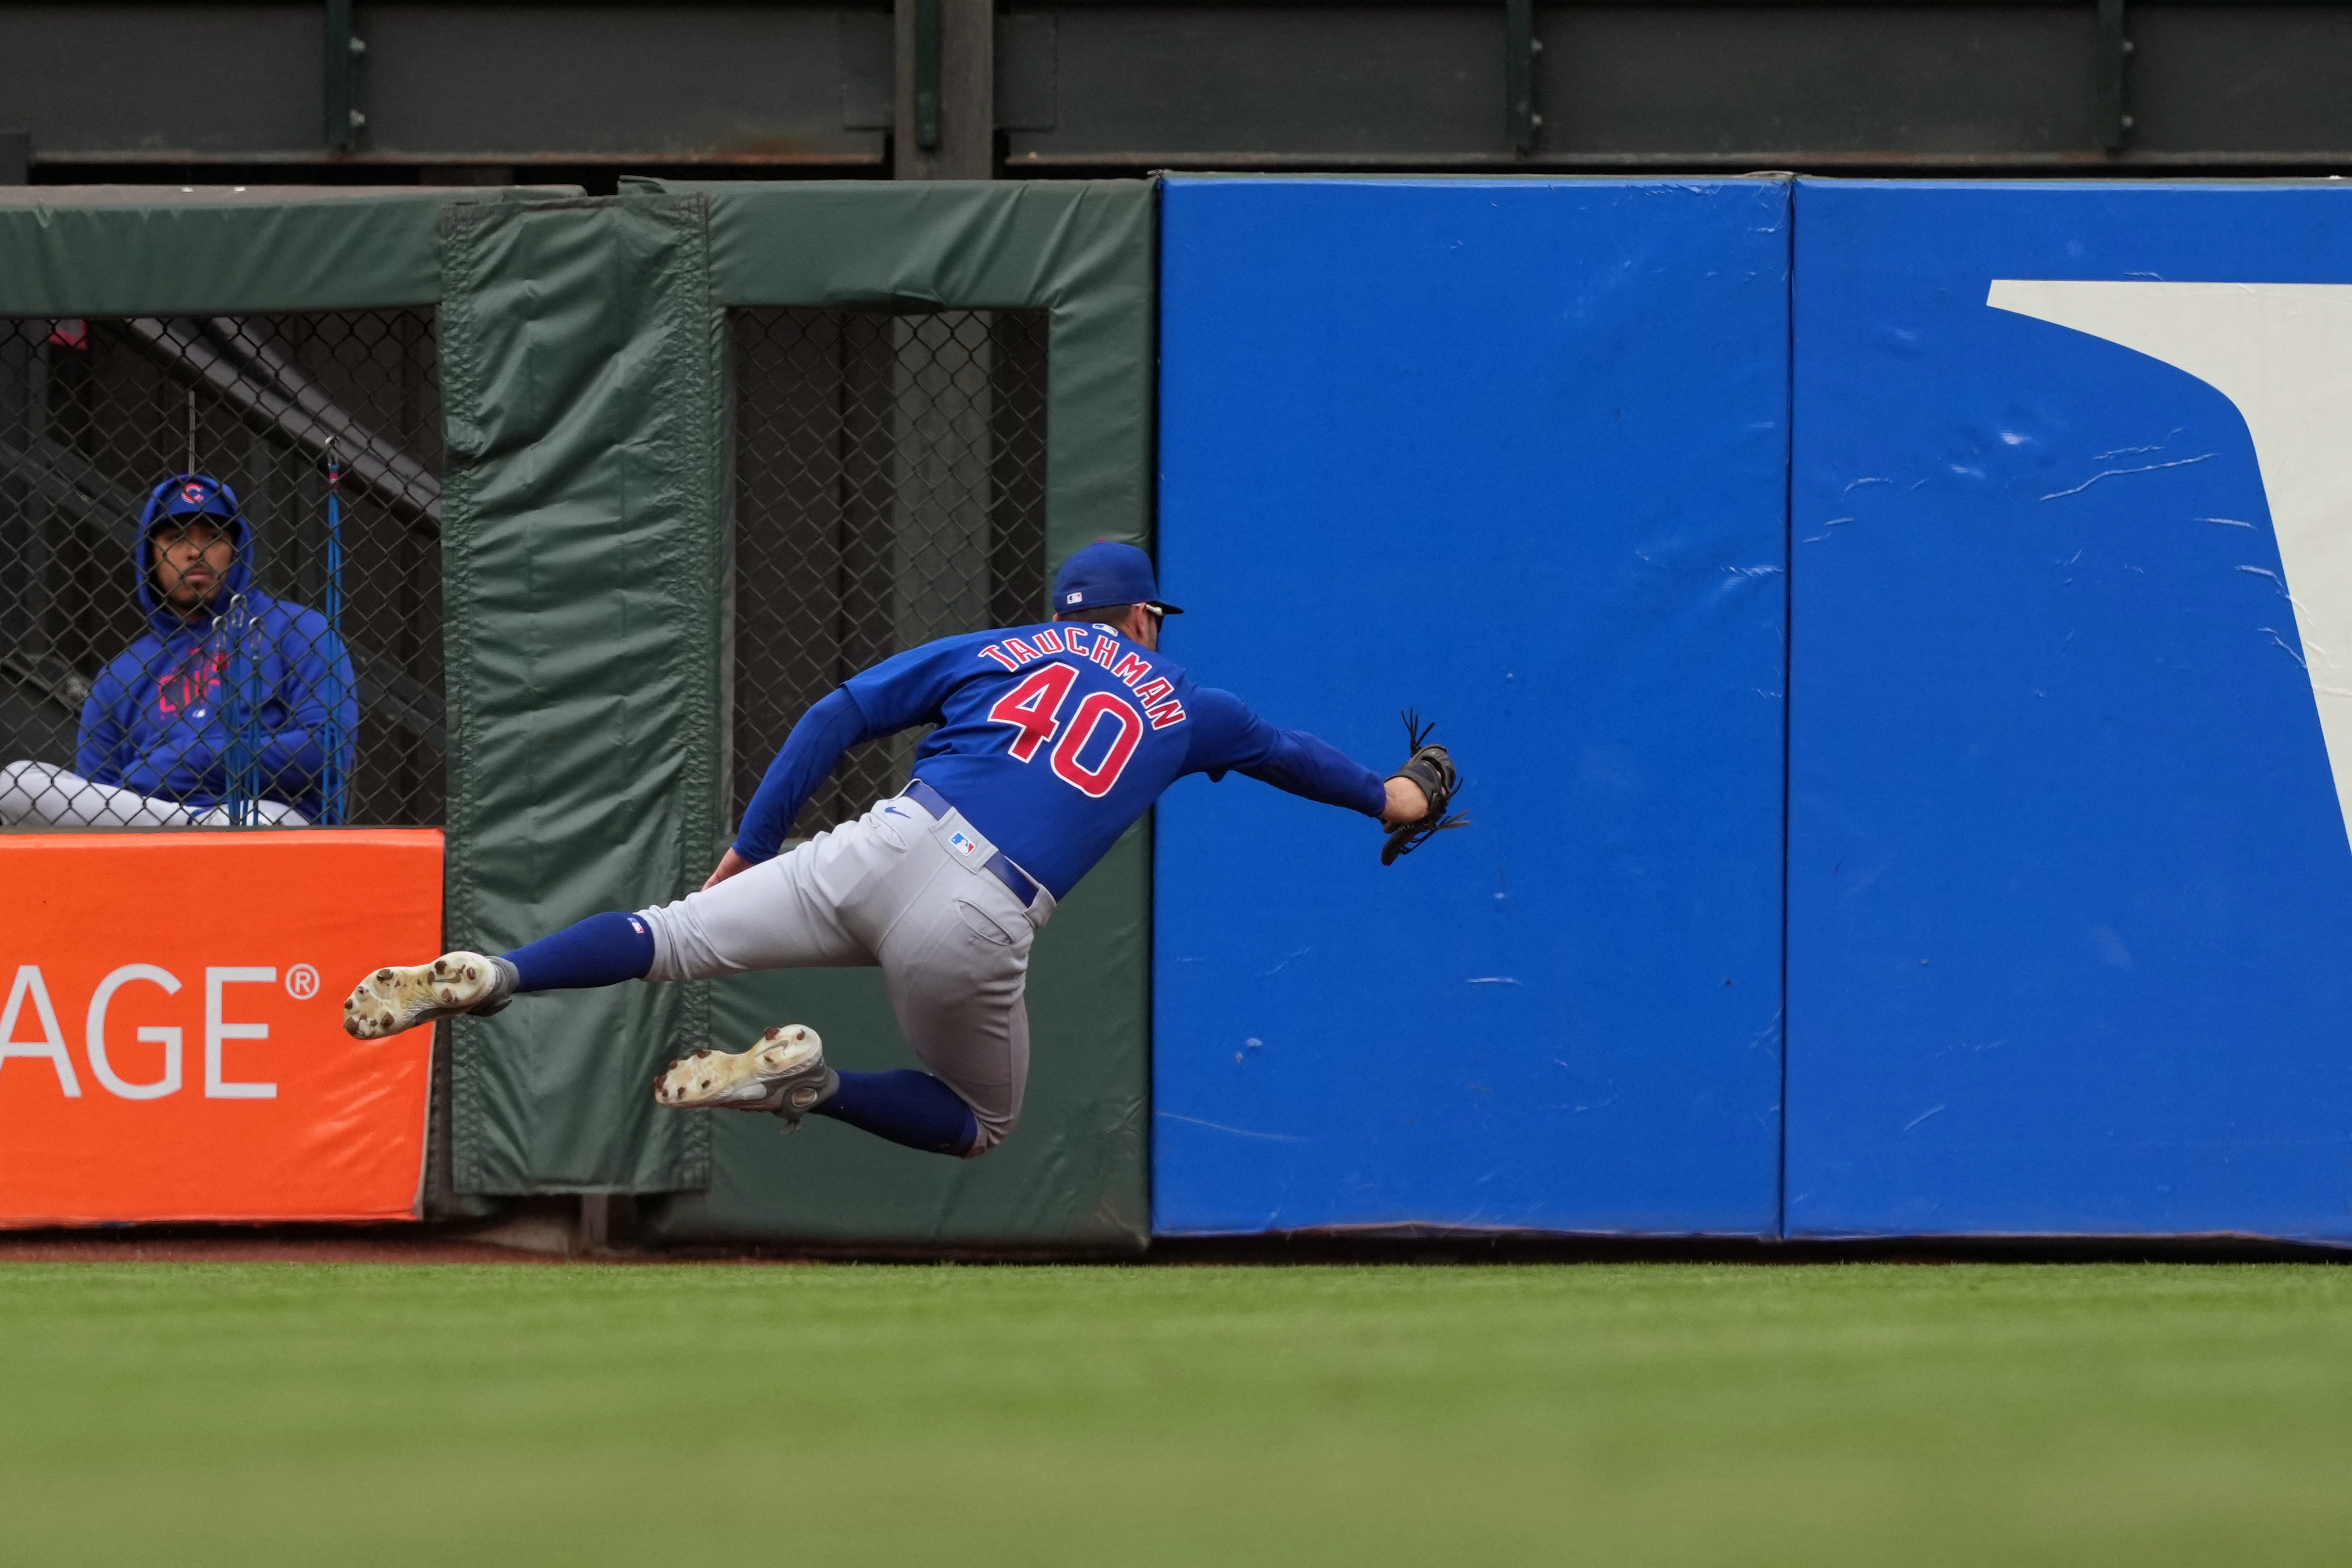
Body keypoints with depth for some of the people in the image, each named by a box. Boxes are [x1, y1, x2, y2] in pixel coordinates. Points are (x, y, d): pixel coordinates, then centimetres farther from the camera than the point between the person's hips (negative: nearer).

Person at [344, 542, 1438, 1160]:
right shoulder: (1177, 705, 22)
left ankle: (492, 975, -25)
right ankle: (812, 1084, -7)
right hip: (983, 926, -2)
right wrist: (1379, 797, 59)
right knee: (982, 1125, 20)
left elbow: (837, 719, 12)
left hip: (883, 849, 2)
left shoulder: (996, 651, 21)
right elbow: (1284, 753, 41)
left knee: (675, 938, 3)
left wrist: (751, 847, 15)